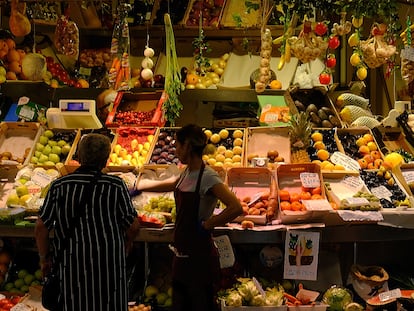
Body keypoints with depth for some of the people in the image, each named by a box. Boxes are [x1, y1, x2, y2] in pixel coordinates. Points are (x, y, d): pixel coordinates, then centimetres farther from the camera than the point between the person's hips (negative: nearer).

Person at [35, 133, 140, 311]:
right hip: (109, 262, -1)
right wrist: (125, 246, 15)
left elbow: (41, 228, -2)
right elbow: (133, 226, -5)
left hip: (72, 263, 1)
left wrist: (44, 258, 12)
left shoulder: (58, 186, -2)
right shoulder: (116, 185, -7)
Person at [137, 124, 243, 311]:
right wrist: (139, 187, 38)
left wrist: (206, 225, -20)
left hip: (199, 254, -9)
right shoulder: (187, 173, 8)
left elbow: (236, 208, -29)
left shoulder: (207, 177, -18)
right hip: (182, 253, 9)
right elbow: (170, 185, 30)